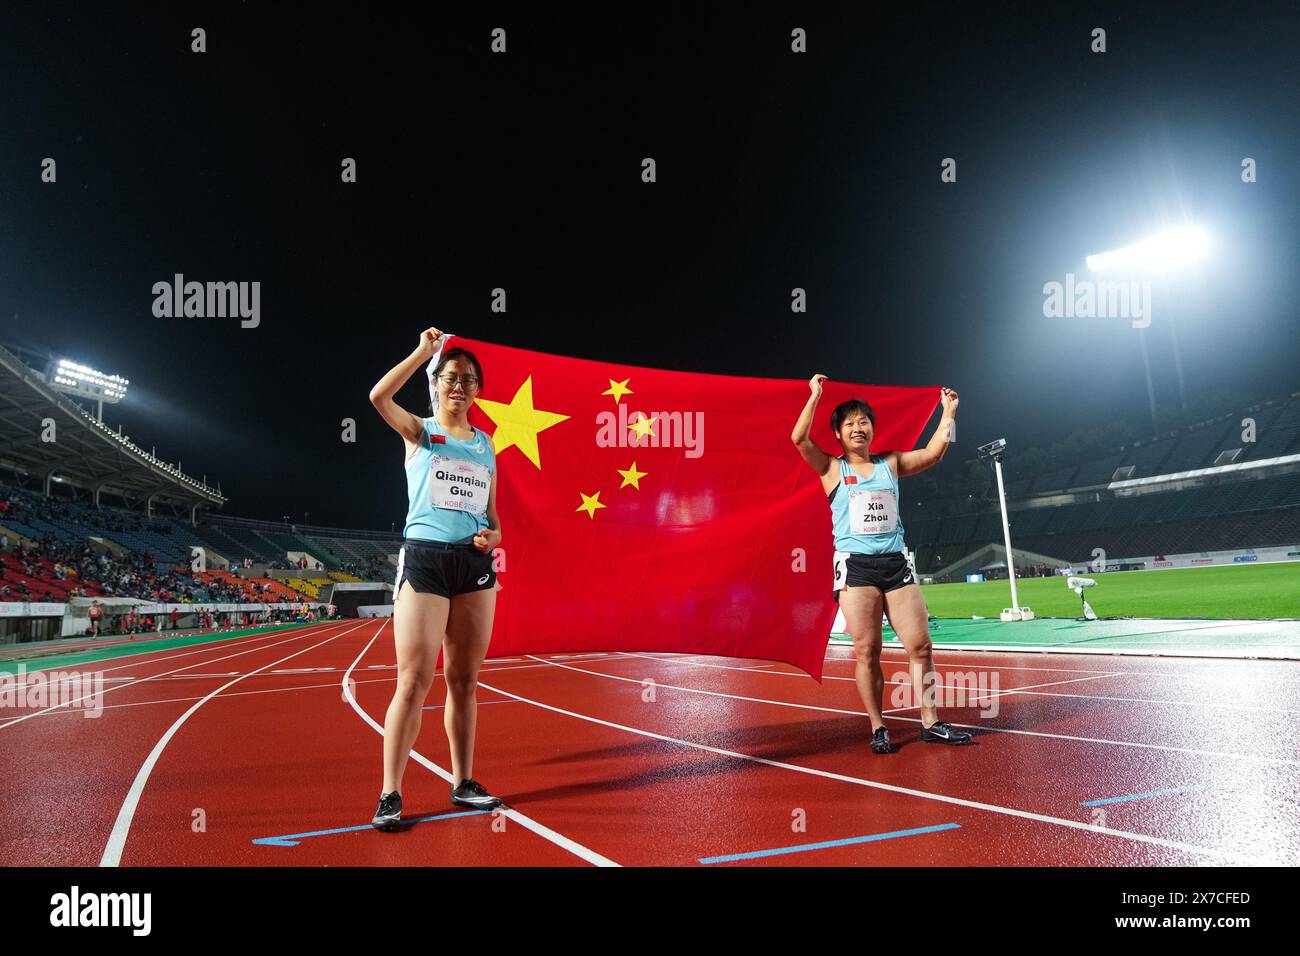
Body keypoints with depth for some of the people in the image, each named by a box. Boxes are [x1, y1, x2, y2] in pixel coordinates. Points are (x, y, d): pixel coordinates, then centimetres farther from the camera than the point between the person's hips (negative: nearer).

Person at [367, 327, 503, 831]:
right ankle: (390, 795, 2)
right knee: (414, 682, -7)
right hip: (424, 559, -4)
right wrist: (423, 351, -9)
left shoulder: (485, 444, 16)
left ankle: (463, 783, 20)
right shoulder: (419, 432, 4)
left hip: (475, 563, 4)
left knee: (464, 680, 9)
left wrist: (493, 534, -2)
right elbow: (379, 396, -16)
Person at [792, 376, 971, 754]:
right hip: (855, 566, -3)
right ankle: (878, 729, 8)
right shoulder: (832, 469, 4)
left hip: (896, 563, 4)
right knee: (866, 651, -3)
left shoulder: (890, 464, 15)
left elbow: (933, 452, 11)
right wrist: (815, 395, -8)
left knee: (920, 645, 1)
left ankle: (930, 723, 12)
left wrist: (948, 412, 11)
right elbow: (799, 438, -10)